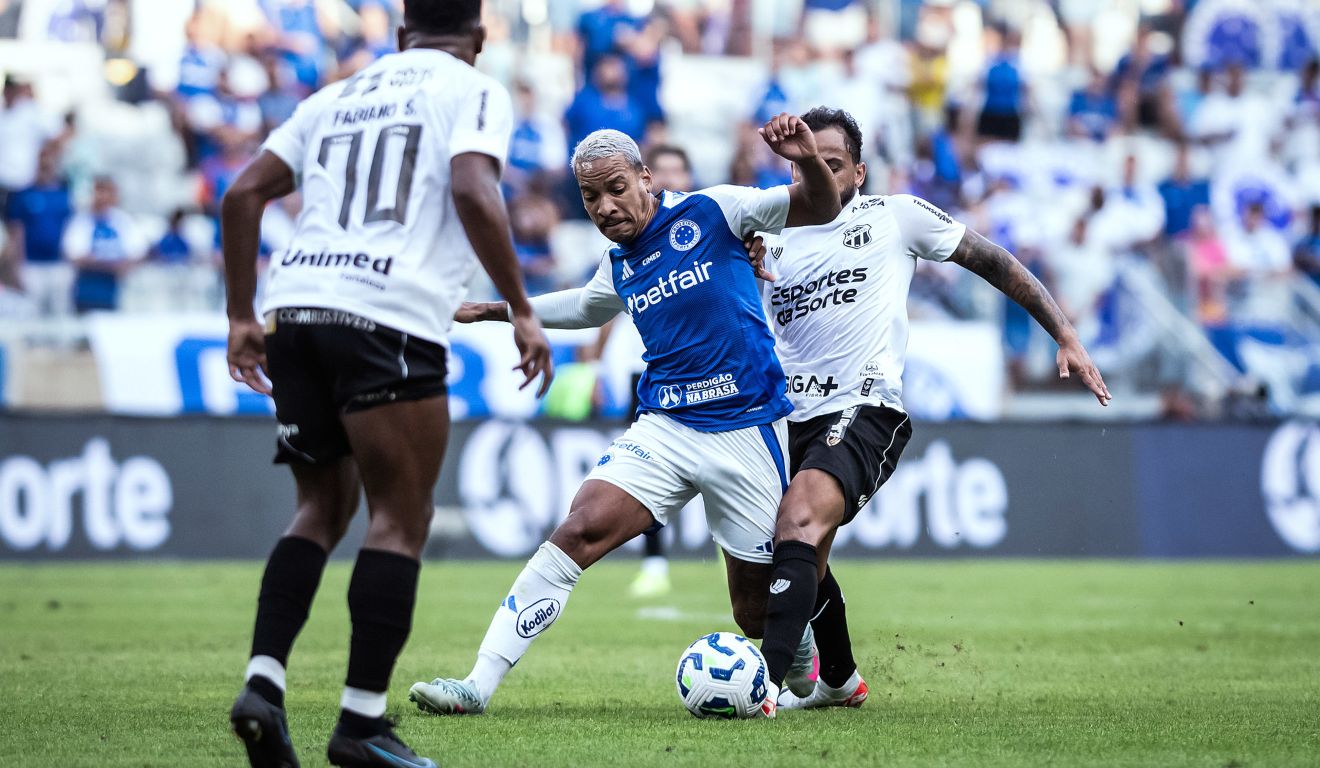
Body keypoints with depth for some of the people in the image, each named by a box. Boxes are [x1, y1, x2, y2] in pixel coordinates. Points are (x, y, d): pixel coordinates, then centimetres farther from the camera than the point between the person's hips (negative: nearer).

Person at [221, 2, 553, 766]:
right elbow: (472, 192, -12)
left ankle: (264, 681, 4)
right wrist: (523, 311, -7)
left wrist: (243, 317, 23)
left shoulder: (337, 96, 24)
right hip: (386, 320, -6)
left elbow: (244, 194, 19)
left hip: (294, 308, 6)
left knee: (325, 503, 18)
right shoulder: (475, 92, 7)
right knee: (402, 518, 1)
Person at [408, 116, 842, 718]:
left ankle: (811, 679, 37)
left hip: (746, 432, -4)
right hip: (663, 429, 4)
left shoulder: (710, 212, -4)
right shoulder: (618, 268, 11)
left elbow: (820, 210, -7)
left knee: (758, 610, 2)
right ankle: (478, 684, -19)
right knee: (578, 532, -18)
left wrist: (808, 162, -28)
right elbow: (583, 307, 35)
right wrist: (491, 311, 38)